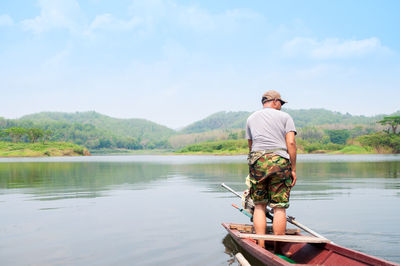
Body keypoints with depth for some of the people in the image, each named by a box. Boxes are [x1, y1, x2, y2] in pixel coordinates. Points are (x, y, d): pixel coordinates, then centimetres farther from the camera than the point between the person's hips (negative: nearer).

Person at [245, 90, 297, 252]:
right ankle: (278, 250, 4)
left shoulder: (251, 118, 20)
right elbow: (291, 143, -1)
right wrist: (293, 169, 2)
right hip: (280, 162, -2)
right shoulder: (285, 117, 10)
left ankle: (261, 246, 5)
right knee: (279, 207, 1)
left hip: (257, 161, 2)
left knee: (259, 205, 9)